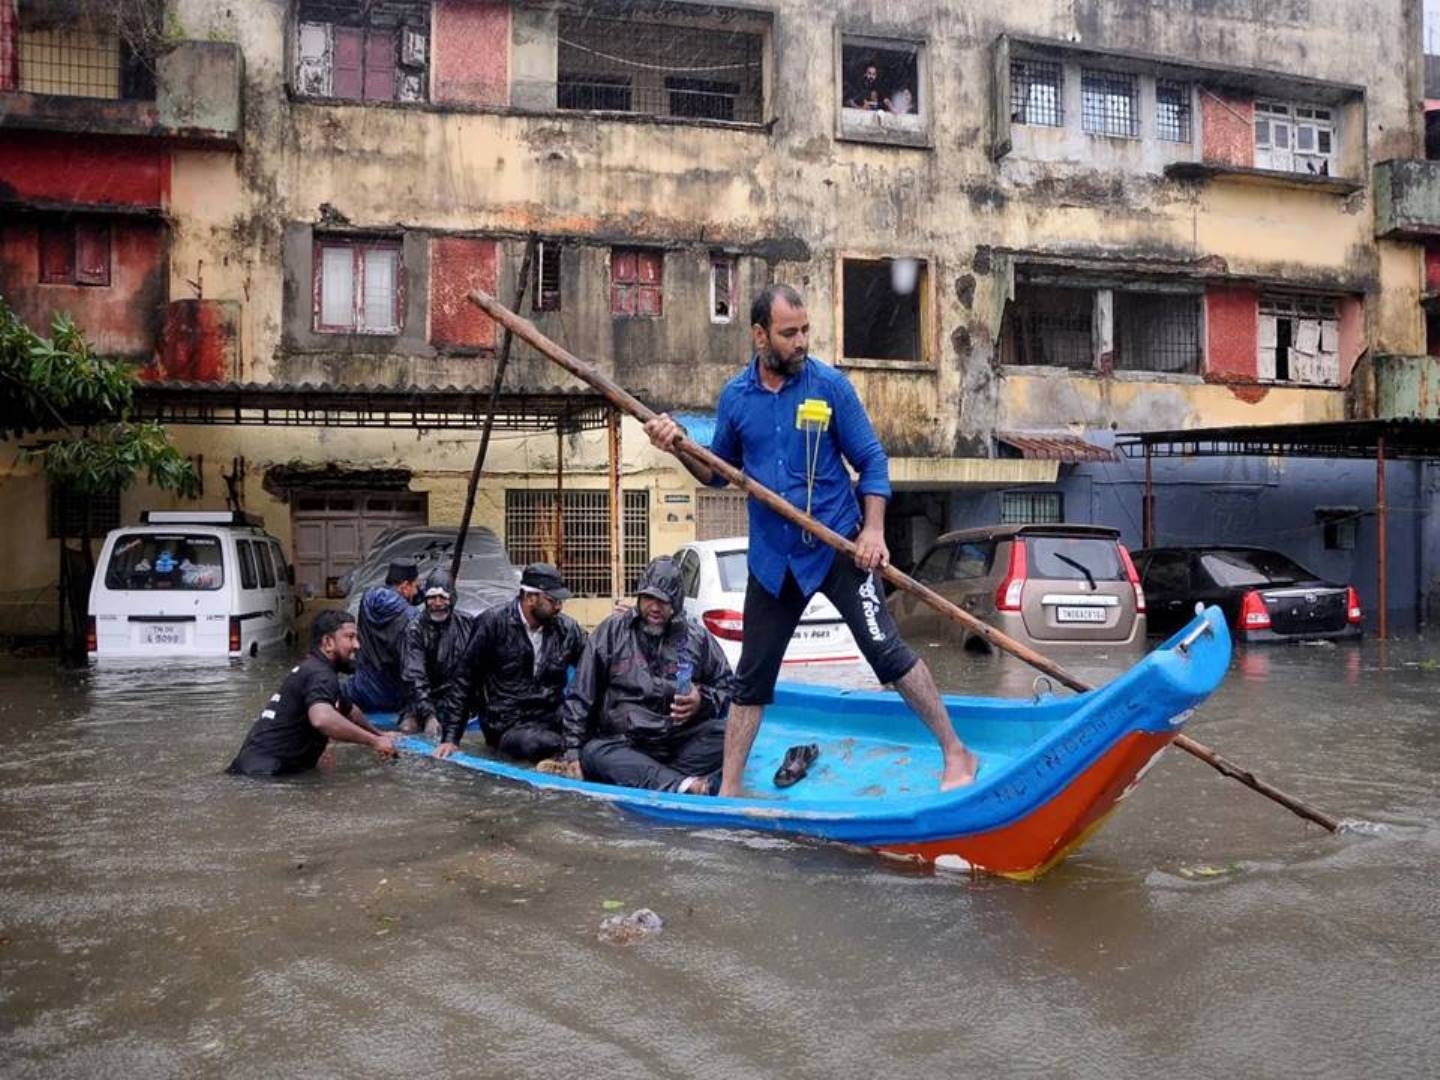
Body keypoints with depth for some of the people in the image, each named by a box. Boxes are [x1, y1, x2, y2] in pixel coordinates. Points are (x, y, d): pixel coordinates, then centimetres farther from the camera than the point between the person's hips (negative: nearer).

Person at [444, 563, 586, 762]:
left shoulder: (567, 628, 5)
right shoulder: (493, 623, -5)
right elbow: (466, 679, 1)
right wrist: (450, 738, -1)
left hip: (553, 720, 3)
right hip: (508, 725, -3)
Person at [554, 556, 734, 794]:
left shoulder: (698, 638, 9)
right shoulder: (611, 632, 7)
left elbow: (727, 686, 16)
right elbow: (581, 695, 7)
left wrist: (703, 701, -7)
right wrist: (573, 751, -1)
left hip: (683, 743, 1)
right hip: (624, 745, -1)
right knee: (593, 752, -33)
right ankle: (684, 786, -49)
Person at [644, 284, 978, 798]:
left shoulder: (830, 385, -8)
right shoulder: (735, 396, 2)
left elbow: (872, 461, -3)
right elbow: (719, 472, 11)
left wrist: (873, 529, -14)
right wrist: (679, 446, -6)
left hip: (839, 548, -3)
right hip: (773, 558, 4)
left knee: (886, 649, -10)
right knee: (751, 676, 10)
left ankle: (956, 755, 5)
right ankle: (729, 789, 22)